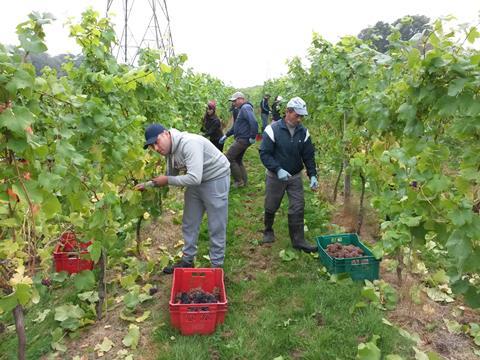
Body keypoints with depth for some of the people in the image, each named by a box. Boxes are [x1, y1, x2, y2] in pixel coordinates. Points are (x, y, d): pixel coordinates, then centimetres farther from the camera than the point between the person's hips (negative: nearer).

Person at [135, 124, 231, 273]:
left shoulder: (189, 143, -30)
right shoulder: (170, 150, -1)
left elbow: (194, 178, -36)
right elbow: (171, 176, 12)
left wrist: (167, 181, -24)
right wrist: (148, 184, 2)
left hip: (216, 179, -9)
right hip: (195, 181, 9)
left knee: (216, 227, 2)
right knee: (189, 224, 16)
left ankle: (217, 265, 18)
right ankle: (187, 260, 32)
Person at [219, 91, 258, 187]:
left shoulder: (245, 108, -14)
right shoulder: (242, 109, 19)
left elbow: (253, 122, -29)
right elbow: (236, 126, 25)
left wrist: (252, 137, -24)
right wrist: (226, 135, 21)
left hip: (242, 139, -11)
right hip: (241, 139, 11)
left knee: (229, 158, -8)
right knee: (238, 160, 17)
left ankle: (239, 181, -1)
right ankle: (244, 181, 25)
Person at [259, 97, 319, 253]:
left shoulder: (303, 132, -3)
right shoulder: (273, 129, -16)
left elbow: (308, 156, 2)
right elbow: (264, 153, -17)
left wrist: (312, 175, -9)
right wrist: (278, 170, -28)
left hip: (295, 177, 3)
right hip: (275, 176, -3)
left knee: (298, 209, -1)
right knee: (271, 207, 11)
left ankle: (298, 241, 10)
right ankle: (268, 232, 36)